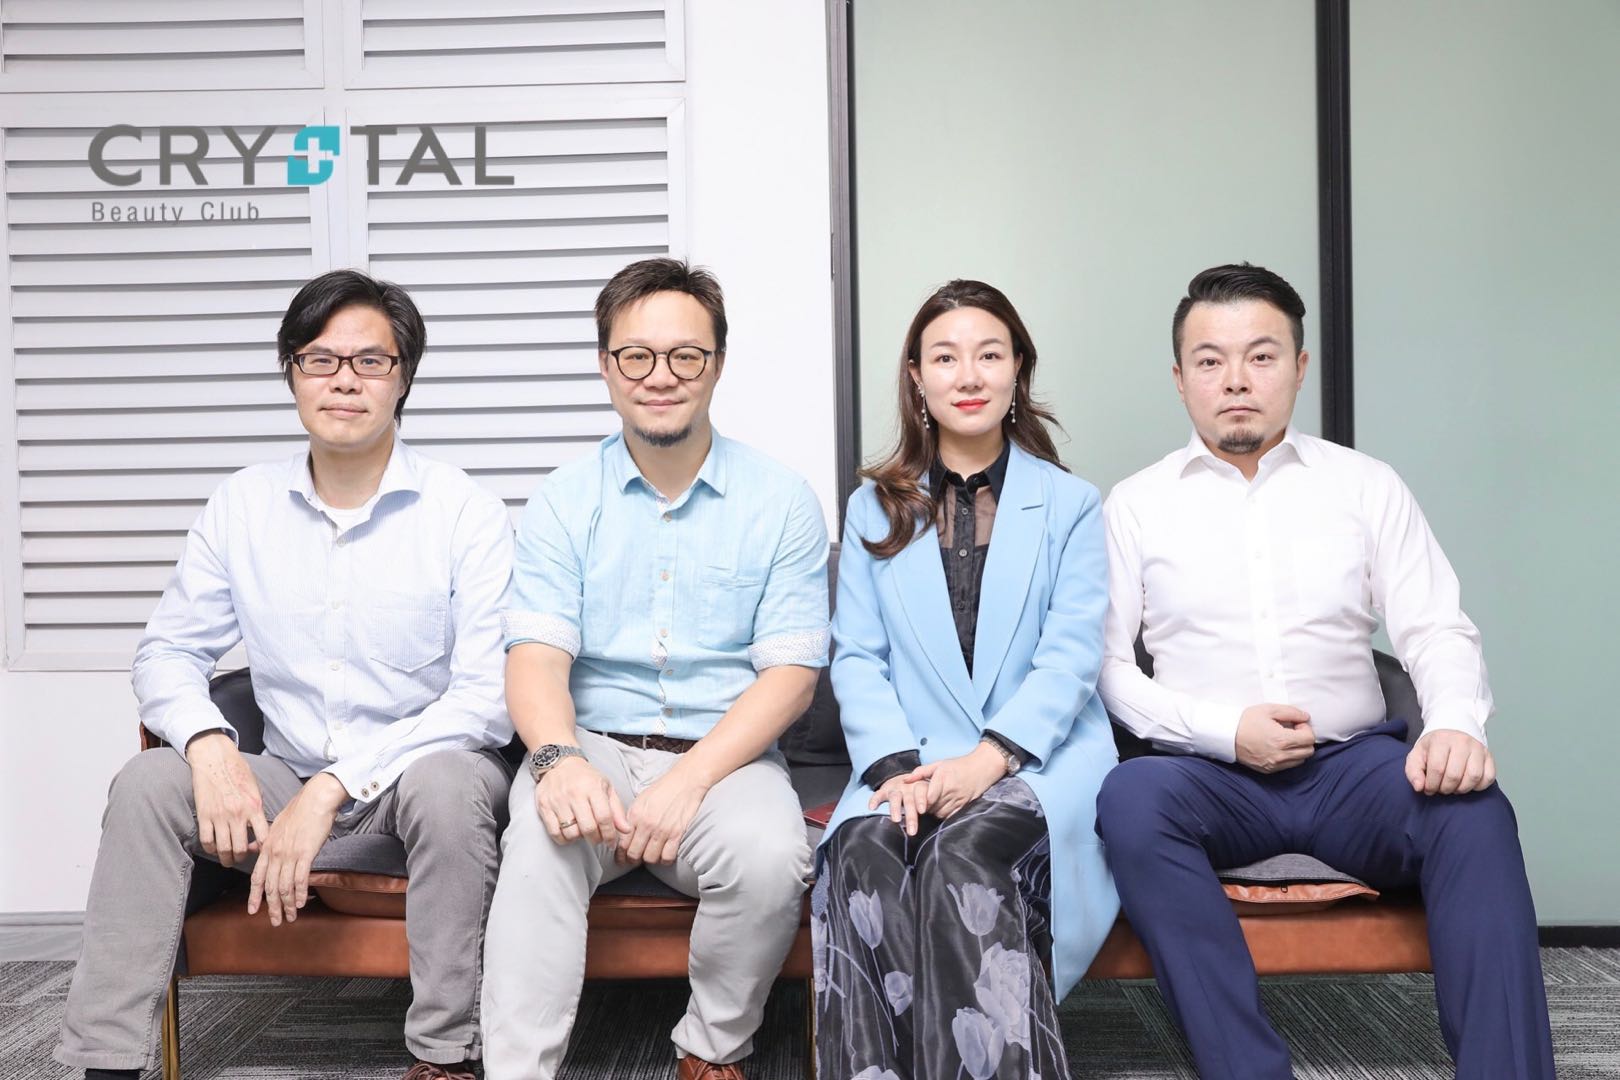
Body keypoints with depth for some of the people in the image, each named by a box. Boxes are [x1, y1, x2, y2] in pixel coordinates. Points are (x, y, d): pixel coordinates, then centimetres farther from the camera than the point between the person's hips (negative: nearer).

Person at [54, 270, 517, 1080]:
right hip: (289, 774, 4)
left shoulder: (465, 514, -11)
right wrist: (209, 745, -19)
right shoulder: (241, 508, 2)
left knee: (445, 781, -36)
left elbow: (487, 696, -18)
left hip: (421, 770, -4)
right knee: (147, 783, -19)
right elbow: (168, 653, 5)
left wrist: (334, 788, -24)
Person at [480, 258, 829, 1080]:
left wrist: (691, 779, -19)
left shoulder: (781, 503, 4)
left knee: (769, 858, -30)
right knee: (539, 848, -31)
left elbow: (790, 672, -3)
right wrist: (558, 758, -27)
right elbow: (536, 655, -4)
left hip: (725, 757, 0)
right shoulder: (563, 503, 8)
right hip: (593, 750, 1)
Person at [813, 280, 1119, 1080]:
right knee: (863, 848, -32)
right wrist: (897, 765, -12)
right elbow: (856, 658, 6)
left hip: (1040, 759, -1)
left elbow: (1070, 658, -1)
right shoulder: (874, 510, 16)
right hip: (914, 764, 2)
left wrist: (989, 759, -17)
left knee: (963, 854, -34)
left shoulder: (1069, 504, 11)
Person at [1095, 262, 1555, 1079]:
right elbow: (1104, 663, 1)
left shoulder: (1366, 485, 11)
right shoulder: (1137, 504, 8)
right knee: (1131, 797, -34)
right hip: (1209, 772, -1)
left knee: (1474, 812, -30)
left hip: (1355, 763, 1)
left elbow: (1438, 632, 3)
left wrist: (1455, 723, -19)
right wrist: (1220, 728, -14)